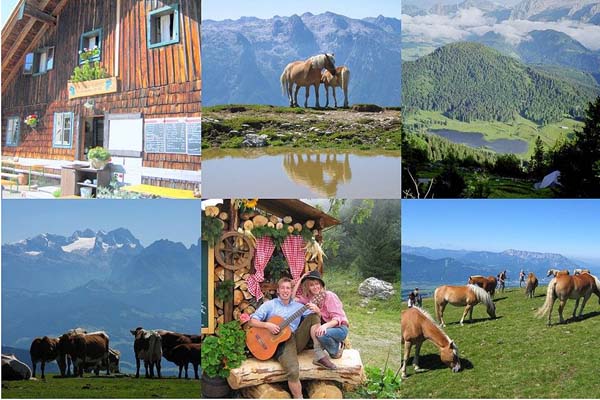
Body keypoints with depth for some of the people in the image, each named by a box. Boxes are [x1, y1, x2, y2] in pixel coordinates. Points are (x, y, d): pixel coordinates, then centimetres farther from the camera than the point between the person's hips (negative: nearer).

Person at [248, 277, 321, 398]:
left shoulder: (298, 306, 19)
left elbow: (316, 318, 14)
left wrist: (317, 311, -10)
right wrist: (267, 325, -15)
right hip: (281, 342, -4)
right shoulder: (269, 305, 10)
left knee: (313, 317, -13)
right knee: (293, 371, -31)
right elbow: (251, 321, 3)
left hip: (297, 339, 4)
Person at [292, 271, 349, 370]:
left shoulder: (329, 296, -16)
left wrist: (325, 326, -41)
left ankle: (336, 349, -4)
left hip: (339, 327, -6)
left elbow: (337, 318, -21)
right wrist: (301, 279, -7)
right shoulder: (309, 298, 1)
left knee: (321, 334, -35)